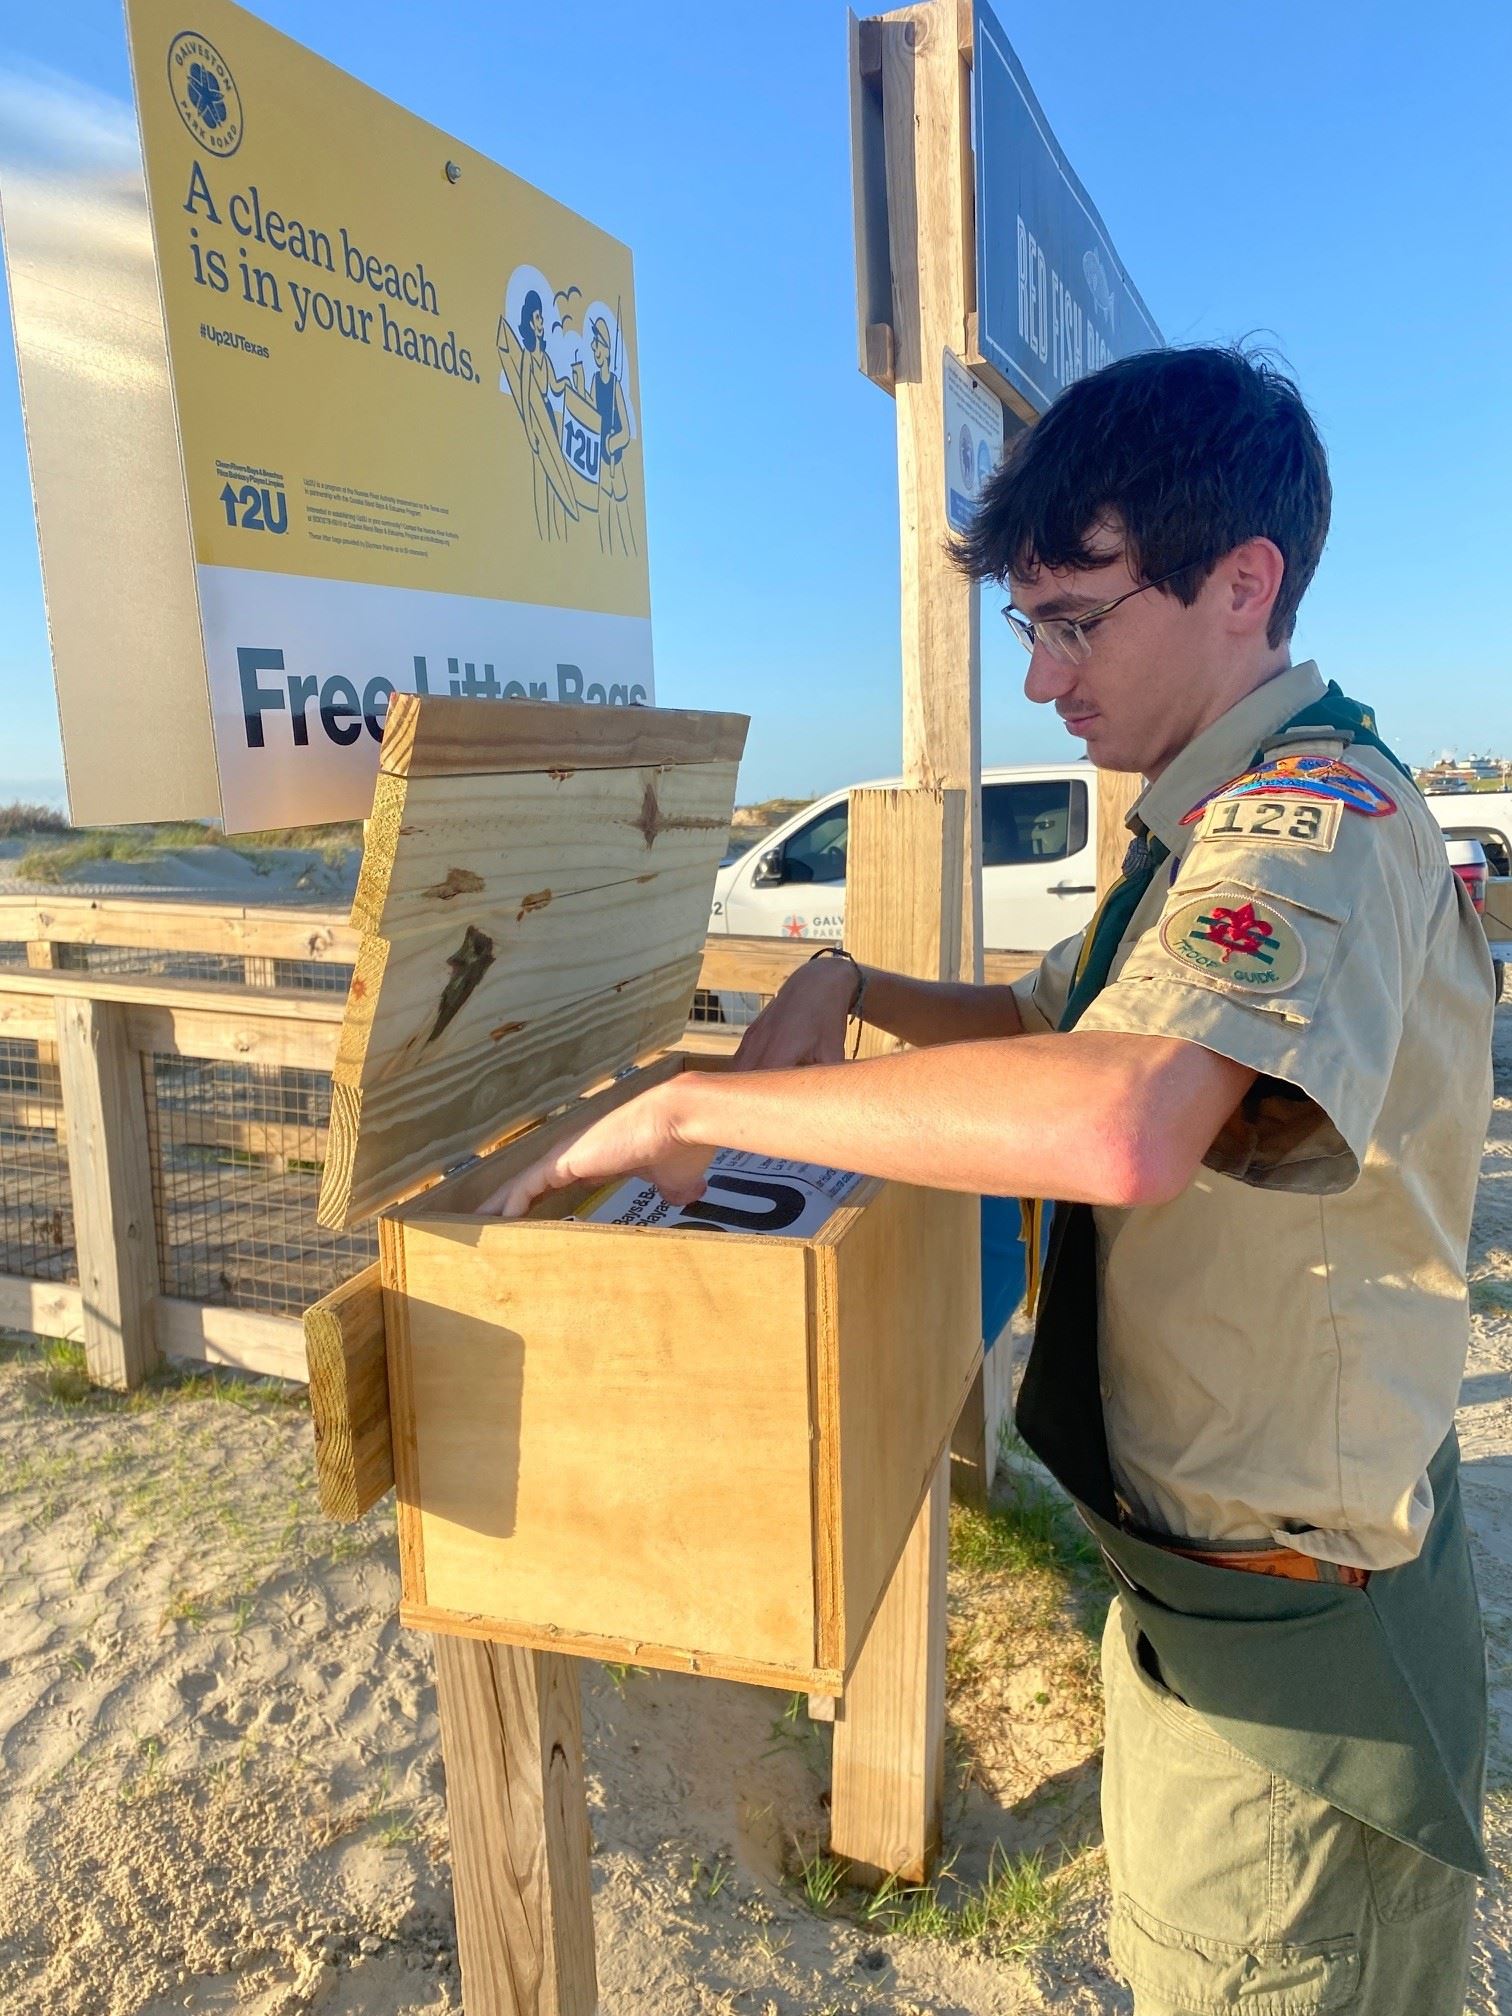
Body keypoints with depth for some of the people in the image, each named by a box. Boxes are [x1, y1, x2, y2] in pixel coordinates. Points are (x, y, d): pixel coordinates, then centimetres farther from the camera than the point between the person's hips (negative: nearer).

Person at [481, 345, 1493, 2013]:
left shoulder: (1315, 815, -25)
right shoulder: (1208, 826, 8)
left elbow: (1118, 1122, -44)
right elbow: (1044, 1020, 18)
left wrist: (699, 1102, -33)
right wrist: (847, 988, 0)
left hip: (1291, 1637, -9)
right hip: (1194, 1575, 9)